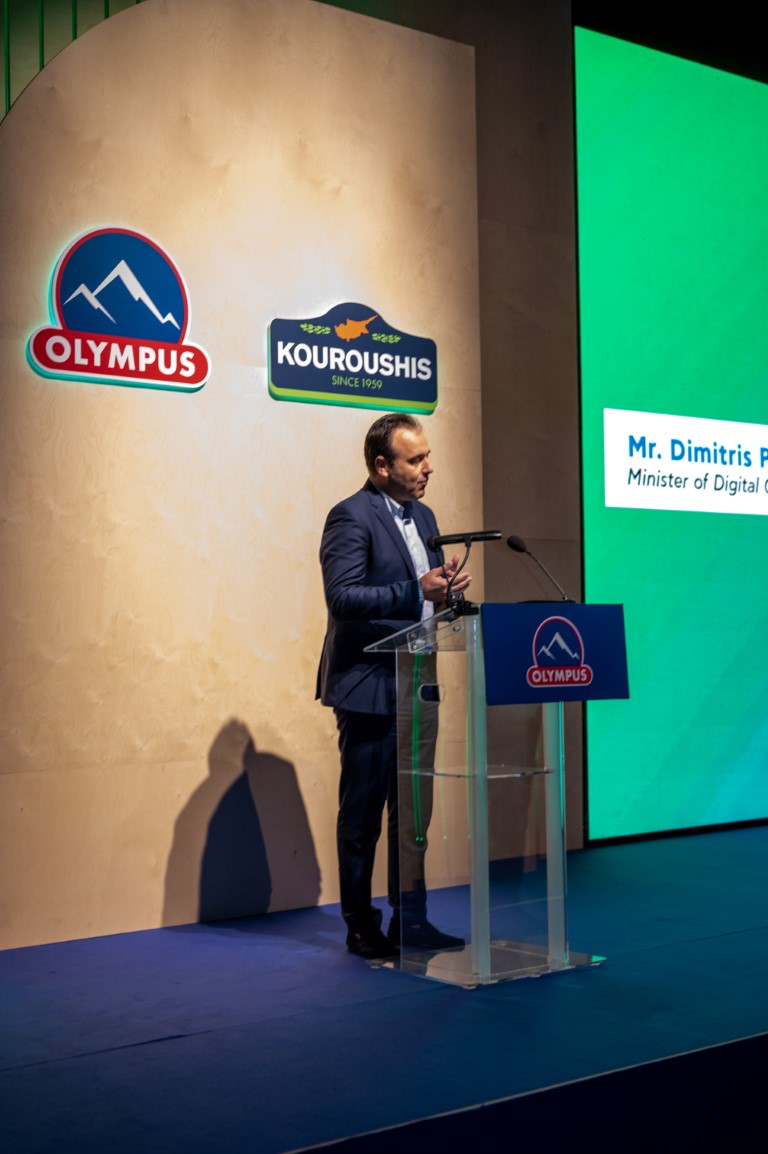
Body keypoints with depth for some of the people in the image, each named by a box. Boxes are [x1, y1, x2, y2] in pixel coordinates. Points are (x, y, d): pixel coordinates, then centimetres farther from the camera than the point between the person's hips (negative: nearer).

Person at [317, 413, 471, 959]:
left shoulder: (423, 516, 14)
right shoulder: (351, 516, -12)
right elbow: (342, 597, -21)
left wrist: (448, 587, -2)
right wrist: (415, 591, -29)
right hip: (370, 687, -8)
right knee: (362, 813, 2)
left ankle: (410, 920, 24)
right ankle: (362, 928, 13)